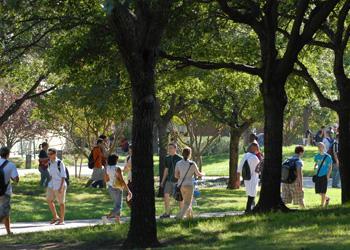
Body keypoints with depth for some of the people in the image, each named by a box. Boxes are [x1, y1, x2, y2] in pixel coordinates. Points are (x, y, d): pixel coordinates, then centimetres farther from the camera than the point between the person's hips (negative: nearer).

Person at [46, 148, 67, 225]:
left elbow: (63, 176, -16)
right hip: (52, 184, 7)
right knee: (49, 200, 5)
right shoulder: (50, 163, 5)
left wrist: (61, 187, -20)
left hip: (60, 184, -7)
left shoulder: (60, 163, -17)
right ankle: (55, 217, 21)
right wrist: (50, 184, 17)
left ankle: (61, 220, 14)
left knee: (61, 202, 3)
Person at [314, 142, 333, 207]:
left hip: (324, 176, -5)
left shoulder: (328, 157, -7)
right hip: (318, 175, 5)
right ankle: (327, 198, 33)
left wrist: (327, 176, -11)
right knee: (318, 191, 8)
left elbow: (330, 167, -4)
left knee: (323, 192, -4)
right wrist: (316, 166, -4)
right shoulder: (317, 156, 7)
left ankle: (322, 204, 7)